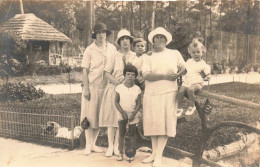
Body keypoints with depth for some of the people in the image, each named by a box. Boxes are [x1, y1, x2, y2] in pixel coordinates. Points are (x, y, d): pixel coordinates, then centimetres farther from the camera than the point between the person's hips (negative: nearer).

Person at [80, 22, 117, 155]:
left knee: (100, 116, 10)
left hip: (105, 87, 3)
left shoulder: (112, 48, 4)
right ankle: (88, 145, 13)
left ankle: (93, 144, 23)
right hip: (92, 86, -3)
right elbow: (85, 70, -4)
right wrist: (85, 88, -10)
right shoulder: (89, 50, -4)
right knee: (89, 116, 2)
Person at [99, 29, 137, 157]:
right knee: (111, 116, 0)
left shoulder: (134, 57, 6)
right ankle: (110, 146, 9)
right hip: (113, 89, 0)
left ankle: (116, 145, 13)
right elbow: (106, 73, -1)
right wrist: (116, 81, -16)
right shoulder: (114, 56, 3)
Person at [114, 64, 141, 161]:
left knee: (132, 133, 7)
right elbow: (116, 102, -4)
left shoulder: (137, 89, -5)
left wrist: (133, 114, -15)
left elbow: (139, 103, -3)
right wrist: (123, 113, -13)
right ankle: (121, 153, 10)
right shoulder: (119, 87, -6)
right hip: (122, 114, 0)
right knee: (121, 133, 5)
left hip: (133, 115, 0)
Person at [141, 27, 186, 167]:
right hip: (151, 93, 2)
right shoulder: (148, 57, 6)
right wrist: (164, 76, -18)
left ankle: (159, 155, 5)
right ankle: (154, 153, 18)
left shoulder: (175, 54, 8)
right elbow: (146, 75, -8)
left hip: (168, 92, -1)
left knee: (164, 122, -3)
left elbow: (183, 66, 18)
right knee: (153, 122, 6)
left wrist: (178, 73, -5)